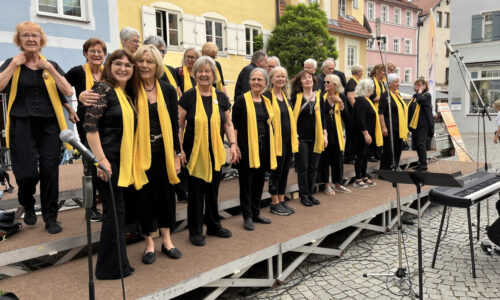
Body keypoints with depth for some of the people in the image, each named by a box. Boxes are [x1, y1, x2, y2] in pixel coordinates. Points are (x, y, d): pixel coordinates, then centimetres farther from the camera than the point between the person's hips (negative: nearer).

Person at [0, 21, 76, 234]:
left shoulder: (51, 65, 11)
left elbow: (68, 92, -2)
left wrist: (50, 69, -8)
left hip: (49, 125, 1)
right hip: (22, 125, -1)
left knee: (49, 172, -1)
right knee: (27, 173, -7)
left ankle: (50, 217, 15)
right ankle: (28, 206, 26)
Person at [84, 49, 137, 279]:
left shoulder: (127, 94, 14)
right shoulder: (103, 89, -11)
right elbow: (90, 126, -19)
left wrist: (129, 161, 16)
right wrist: (101, 159, -23)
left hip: (122, 161, 9)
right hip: (106, 160, -8)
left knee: (116, 210, 14)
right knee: (114, 210, -3)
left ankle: (115, 263, 26)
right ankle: (111, 267, 10)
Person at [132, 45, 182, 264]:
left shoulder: (168, 90, 3)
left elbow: (174, 123, 4)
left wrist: (177, 154, 2)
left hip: (164, 151, 2)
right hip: (141, 151, -2)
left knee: (166, 194, 9)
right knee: (145, 196, 5)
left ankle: (166, 240, 25)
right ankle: (149, 243, 21)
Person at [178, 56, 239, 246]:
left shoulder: (221, 97, 6)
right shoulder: (188, 97, -4)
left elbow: (228, 124, 12)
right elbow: (179, 125, -3)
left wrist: (233, 144, 2)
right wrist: (179, 149, -9)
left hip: (215, 153, 3)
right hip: (194, 153, -3)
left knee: (213, 190, 14)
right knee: (196, 192, 4)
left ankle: (213, 225, 31)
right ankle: (195, 231, 19)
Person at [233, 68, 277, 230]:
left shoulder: (266, 102, 13)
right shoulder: (241, 100, -4)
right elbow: (234, 125, -7)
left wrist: (272, 147, 14)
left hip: (263, 147, 6)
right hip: (247, 147, -6)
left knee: (259, 181, 12)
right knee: (246, 182, 1)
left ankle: (256, 213, 25)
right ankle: (247, 217, 12)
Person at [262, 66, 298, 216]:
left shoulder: (286, 96, 14)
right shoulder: (267, 96, -9)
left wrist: (295, 137, 15)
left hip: (289, 140, 7)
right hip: (277, 141, -7)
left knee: (285, 171, 12)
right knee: (276, 171, 1)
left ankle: (282, 200, 23)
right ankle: (274, 203, 13)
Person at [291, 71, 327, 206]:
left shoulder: (319, 96, 9)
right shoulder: (296, 97, -3)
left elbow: (322, 117, 12)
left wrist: (325, 135, 7)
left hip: (315, 138, 4)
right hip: (301, 138, -4)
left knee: (313, 167, 9)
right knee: (303, 167, 1)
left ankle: (311, 193, 21)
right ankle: (303, 195, 12)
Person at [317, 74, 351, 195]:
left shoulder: (341, 97, 5)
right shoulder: (322, 97, 2)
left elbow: (345, 116, -3)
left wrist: (340, 102, -14)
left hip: (337, 131, 2)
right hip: (324, 130, -1)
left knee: (338, 158, 8)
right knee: (325, 158, 1)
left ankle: (337, 184, 22)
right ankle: (327, 185, 12)